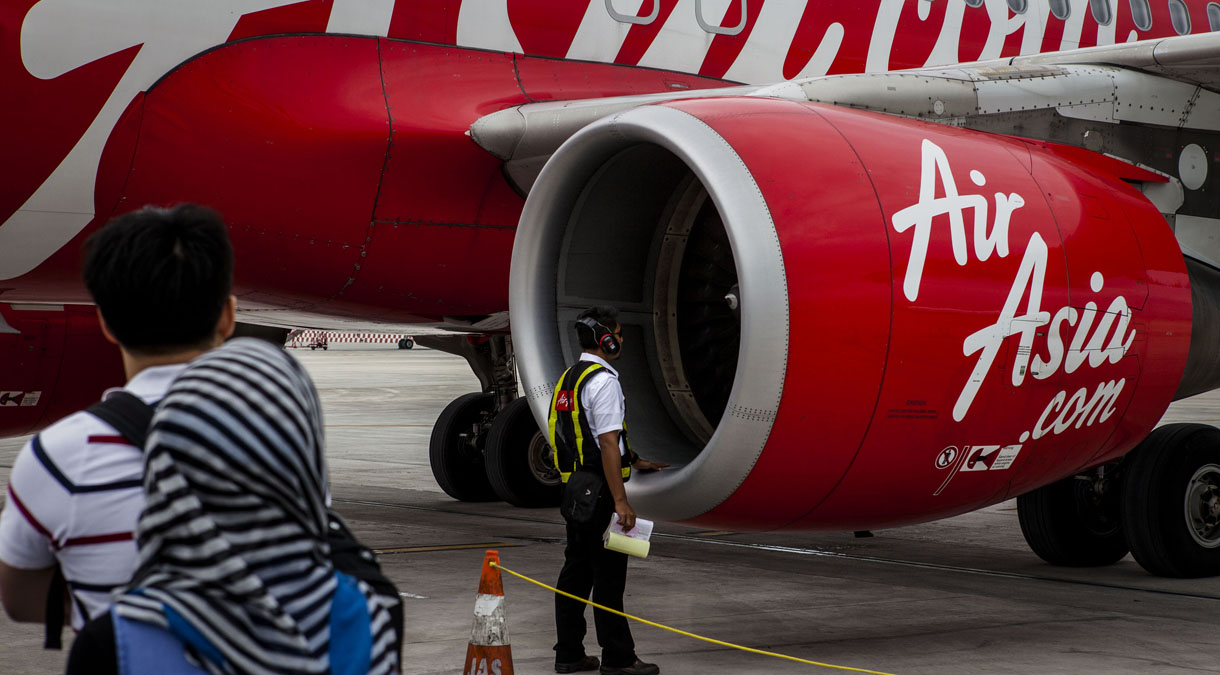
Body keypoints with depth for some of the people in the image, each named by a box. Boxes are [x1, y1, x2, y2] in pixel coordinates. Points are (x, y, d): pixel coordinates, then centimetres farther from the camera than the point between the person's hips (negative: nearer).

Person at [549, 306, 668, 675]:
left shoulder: (569, 378, 14)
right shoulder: (603, 381, -16)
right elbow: (608, 444, -21)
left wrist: (635, 461, 28)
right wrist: (621, 502, -22)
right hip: (599, 491, -9)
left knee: (576, 571, 11)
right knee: (608, 575, -4)